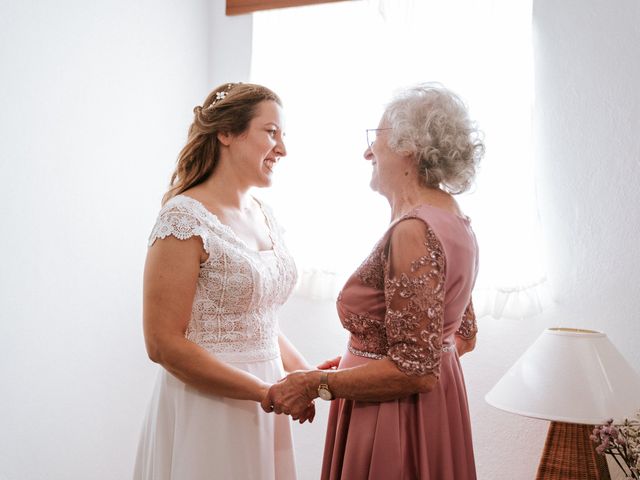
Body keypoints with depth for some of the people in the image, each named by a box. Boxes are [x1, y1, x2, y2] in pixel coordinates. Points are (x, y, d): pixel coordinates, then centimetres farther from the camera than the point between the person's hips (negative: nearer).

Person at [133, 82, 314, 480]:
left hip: (262, 403, 7)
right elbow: (164, 344, -18)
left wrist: (308, 375, 2)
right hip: (207, 408, -7)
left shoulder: (266, 217, 7)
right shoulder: (185, 217, -16)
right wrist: (267, 392, -17)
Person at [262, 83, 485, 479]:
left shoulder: (414, 230, -24)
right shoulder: (455, 219, 5)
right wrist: (369, 358, 14)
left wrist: (316, 383, -17)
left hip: (397, 417, -9)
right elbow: (463, 336, 13)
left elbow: (415, 370, -25)